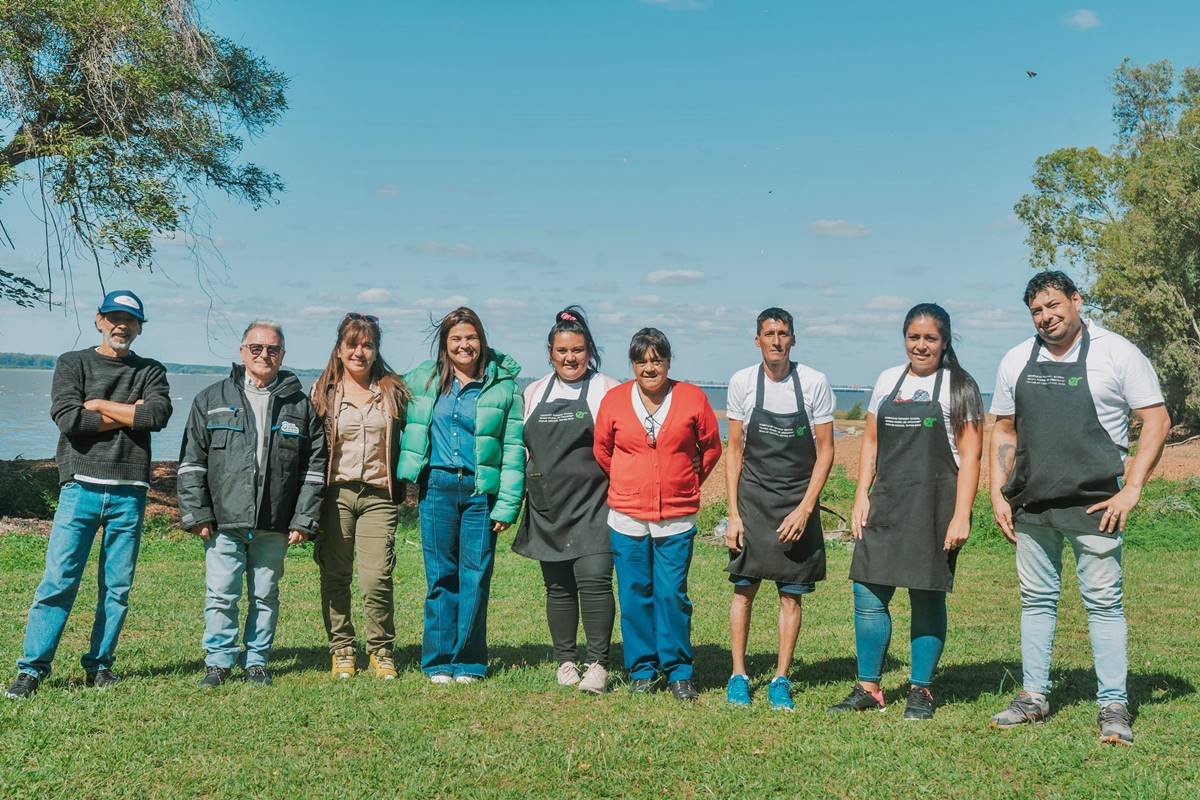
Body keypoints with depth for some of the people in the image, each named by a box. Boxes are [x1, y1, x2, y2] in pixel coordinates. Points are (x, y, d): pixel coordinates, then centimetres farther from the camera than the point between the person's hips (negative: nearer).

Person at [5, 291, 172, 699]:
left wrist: (99, 405, -5)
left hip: (129, 492, 2)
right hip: (81, 486, -2)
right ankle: (32, 669, -2)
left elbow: (158, 414, -9)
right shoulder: (72, 363, 9)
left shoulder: (151, 371, 12)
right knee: (57, 581, -6)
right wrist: (129, 415, -5)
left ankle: (99, 665, 14)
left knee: (117, 586, 4)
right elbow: (68, 419, -8)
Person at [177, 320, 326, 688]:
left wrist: (304, 520, 1)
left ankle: (256, 661, 21)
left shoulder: (300, 405, 8)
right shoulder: (212, 399, 7)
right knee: (221, 595, -1)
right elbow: (192, 462, 5)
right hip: (223, 521, -1)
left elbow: (314, 468, 8)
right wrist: (197, 514, -2)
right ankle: (218, 661, 13)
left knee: (265, 596, 9)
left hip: (274, 526, 1)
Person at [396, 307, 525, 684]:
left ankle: (468, 662, 11)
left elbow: (513, 449, 0)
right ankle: (438, 661, 13)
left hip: (482, 489, -1)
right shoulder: (423, 379, 8)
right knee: (440, 575, 4)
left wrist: (507, 504, -6)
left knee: (476, 575, 1)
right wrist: (406, 477, 10)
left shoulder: (503, 386, 2)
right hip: (436, 486, 1)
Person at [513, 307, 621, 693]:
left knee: (594, 580, -13)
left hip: (593, 506, -4)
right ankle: (565, 661, 19)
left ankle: (597, 664, -5)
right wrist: (523, 493, 12)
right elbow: (522, 448, 19)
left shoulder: (608, 390, 1)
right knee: (558, 586, 9)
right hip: (547, 507, 4)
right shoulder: (533, 393, 15)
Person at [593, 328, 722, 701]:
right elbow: (601, 450, 15)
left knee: (673, 595, -1)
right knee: (635, 595, 5)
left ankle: (678, 672, 11)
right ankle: (642, 671, 17)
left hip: (677, 519, -1)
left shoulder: (692, 398, -1)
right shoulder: (614, 400, 1)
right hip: (627, 518, 1)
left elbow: (711, 447, 12)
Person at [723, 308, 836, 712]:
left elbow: (825, 451, -2)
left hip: (797, 503, 0)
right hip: (752, 498, 1)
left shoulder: (814, 383, -6)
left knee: (792, 595, 2)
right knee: (744, 588, 0)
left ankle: (781, 681, 12)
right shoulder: (742, 382, -2)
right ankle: (738, 676, 11)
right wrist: (733, 513, -3)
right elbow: (734, 450, 3)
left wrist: (805, 509, -10)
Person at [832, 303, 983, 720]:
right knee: (868, 596, 1)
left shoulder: (959, 387, 0)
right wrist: (861, 496, 5)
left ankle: (921, 691, 16)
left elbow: (969, 456, -4)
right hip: (886, 504, 4)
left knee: (928, 599, 3)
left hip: (935, 506, -4)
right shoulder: (887, 381, 12)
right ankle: (868, 688, 13)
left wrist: (961, 516, -11)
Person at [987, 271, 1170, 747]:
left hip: (1093, 504, -4)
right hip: (1031, 506, 4)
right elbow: (1004, 430, 15)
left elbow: (1156, 420, -4)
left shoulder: (1116, 354, -4)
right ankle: (1034, 696, 21)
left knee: (1104, 602, -1)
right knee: (1036, 600, 11)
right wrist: (998, 495, 6)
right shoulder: (1017, 361, 9)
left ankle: (1113, 706, 7)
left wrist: (1132, 489, -11)